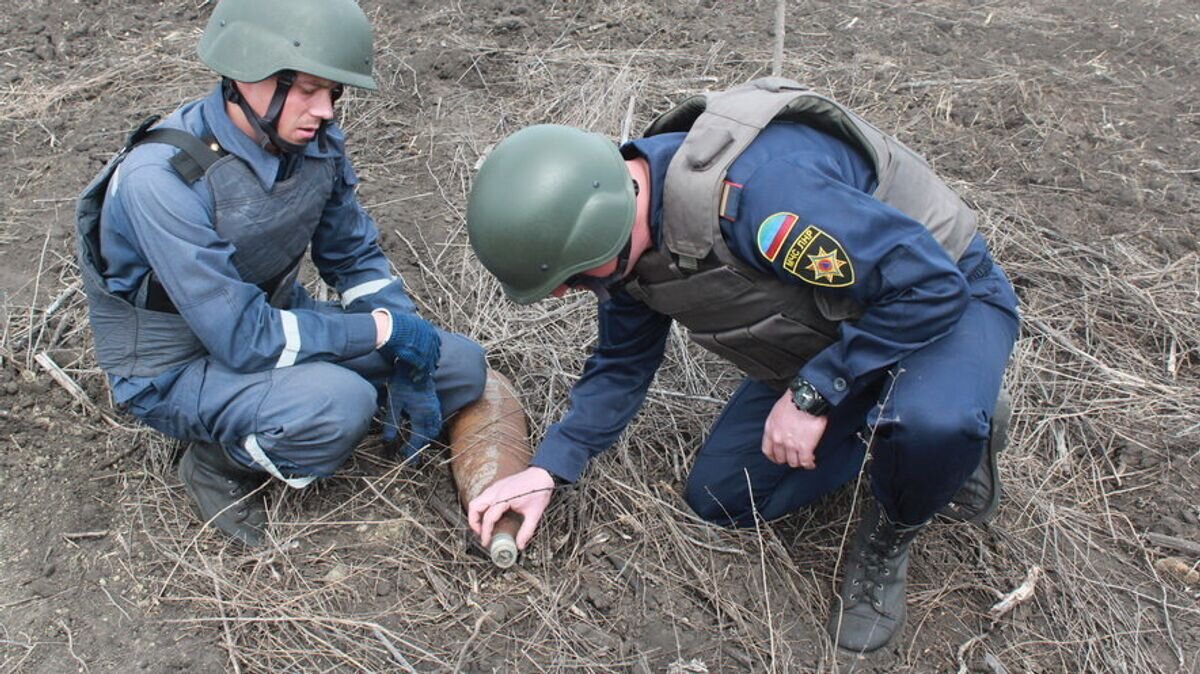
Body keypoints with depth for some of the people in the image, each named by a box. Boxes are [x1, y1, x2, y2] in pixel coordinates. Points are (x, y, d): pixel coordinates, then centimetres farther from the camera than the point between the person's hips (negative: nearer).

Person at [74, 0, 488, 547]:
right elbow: (243, 338, -30)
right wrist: (383, 329, -24)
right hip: (177, 368, -7)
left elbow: (355, 256, 4)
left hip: (273, 317, 7)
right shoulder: (161, 178, -30)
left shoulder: (314, 141, -10)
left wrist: (407, 357, -9)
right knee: (341, 403, -35)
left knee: (461, 368, -3)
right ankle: (219, 461, -2)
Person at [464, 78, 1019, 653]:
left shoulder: (751, 188, -40)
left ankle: (888, 539, -4)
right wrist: (548, 468, -7)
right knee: (719, 499, 6)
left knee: (929, 422, -41)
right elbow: (622, 364, 4)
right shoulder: (625, 225, -11)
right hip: (831, 336, 8)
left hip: (946, 299, -7)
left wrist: (811, 396, -29)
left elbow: (932, 284, -34)